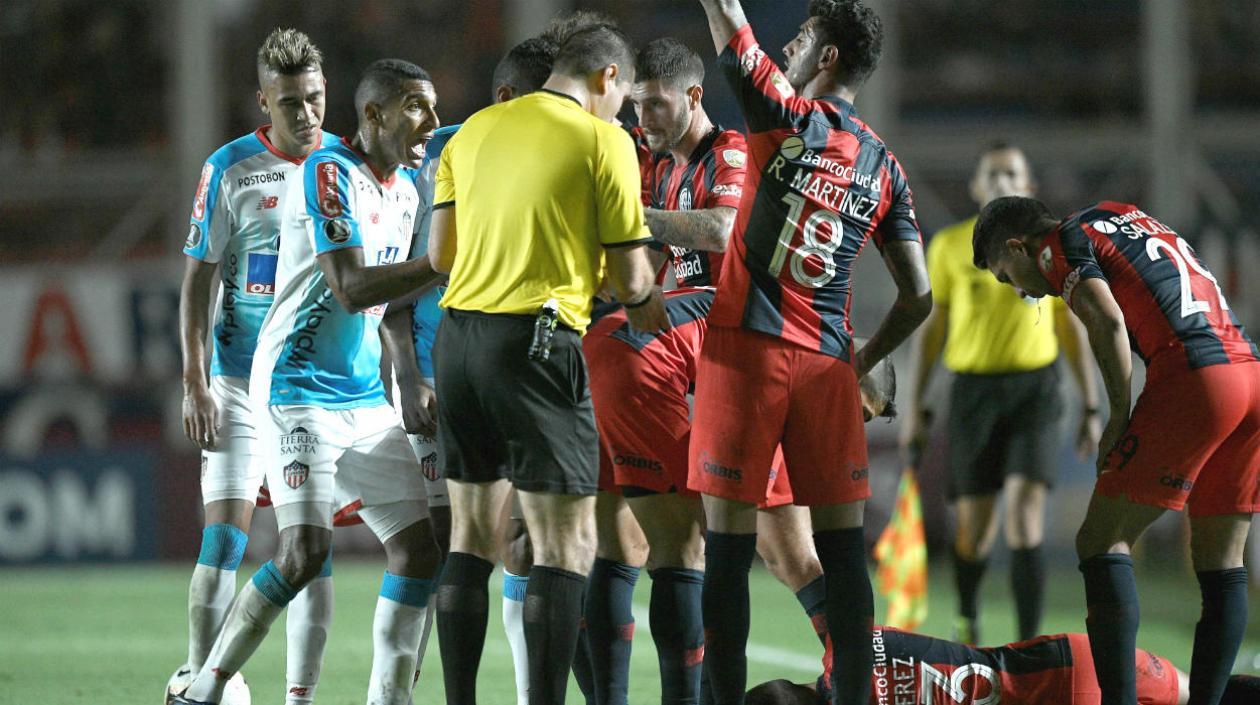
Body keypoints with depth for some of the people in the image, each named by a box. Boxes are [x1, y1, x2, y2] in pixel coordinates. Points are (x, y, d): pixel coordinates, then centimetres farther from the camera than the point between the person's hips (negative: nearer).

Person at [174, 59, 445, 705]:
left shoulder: (404, 192, 13)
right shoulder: (329, 175, -14)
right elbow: (350, 288, -24)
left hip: (366, 398, 9)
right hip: (299, 388, -9)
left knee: (420, 545, -1)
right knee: (305, 550, -19)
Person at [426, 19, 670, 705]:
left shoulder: (474, 130, 13)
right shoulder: (603, 140, -4)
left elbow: (440, 252, 13)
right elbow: (630, 277, -3)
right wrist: (648, 307, 18)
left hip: (458, 336, 6)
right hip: (537, 342, -6)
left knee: (471, 538, 13)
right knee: (566, 546, -3)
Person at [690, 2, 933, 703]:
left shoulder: (787, 119, -3)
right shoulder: (884, 165, 10)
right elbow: (918, 296, 9)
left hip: (746, 348, -4)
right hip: (827, 359, 4)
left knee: (729, 546, -2)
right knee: (842, 548, 6)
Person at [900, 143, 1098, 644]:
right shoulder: (949, 246, 3)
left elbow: (1071, 328, 11)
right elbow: (931, 328, 10)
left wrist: (1091, 408, 9)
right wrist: (915, 408, 7)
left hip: (1035, 388, -1)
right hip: (974, 390, 1)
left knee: (1025, 517, -15)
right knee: (974, 526, 4)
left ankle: (1029, 644, -15)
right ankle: (966, 618, 34)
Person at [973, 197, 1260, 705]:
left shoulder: (1063, 244, 5)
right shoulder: (1126, 215, 29)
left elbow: (1109, 323, -10)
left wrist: (1120, 415, -3)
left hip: (1192, 377, -8)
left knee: (1102, 542, -2)